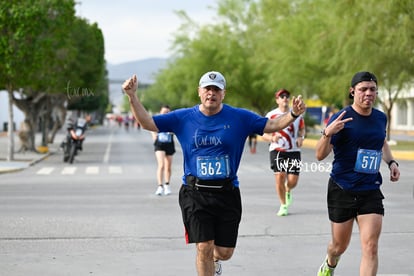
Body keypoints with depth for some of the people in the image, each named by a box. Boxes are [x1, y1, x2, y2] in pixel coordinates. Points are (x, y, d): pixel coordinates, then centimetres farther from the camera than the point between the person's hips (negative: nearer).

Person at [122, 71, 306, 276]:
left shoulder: (239, 118, 1)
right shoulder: (183, 118, 2)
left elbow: (272, 125, 2)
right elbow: (147, 123, 2)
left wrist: (293, 114, -16)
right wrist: (132, 96, -9)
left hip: (227, 193, 1)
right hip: (195, 194, -1)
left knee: (225, 252, 7)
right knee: (204, 248, -9)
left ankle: (214, 259, 45)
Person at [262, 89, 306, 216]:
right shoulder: (271, 115, -1)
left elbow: (302, 128, 20)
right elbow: (264, 134, 2)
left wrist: (301, 137, -2)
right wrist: (272, 138, -20)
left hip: (294, 151, 2)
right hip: (277, 150, -2)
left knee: (293, 181, -5)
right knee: (280, 176, -14)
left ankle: (288, 191, 35)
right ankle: (283, 205, 5)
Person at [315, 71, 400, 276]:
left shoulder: (380, 118, 4)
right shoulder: (342, 118, -12)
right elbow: (320, 155, -16)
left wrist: (391, 162, 9)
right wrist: (328, 133, -35)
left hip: (370, 191, 3)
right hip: (342, 190, -3)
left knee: (370, 247, -11)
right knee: (340, 245, 13)